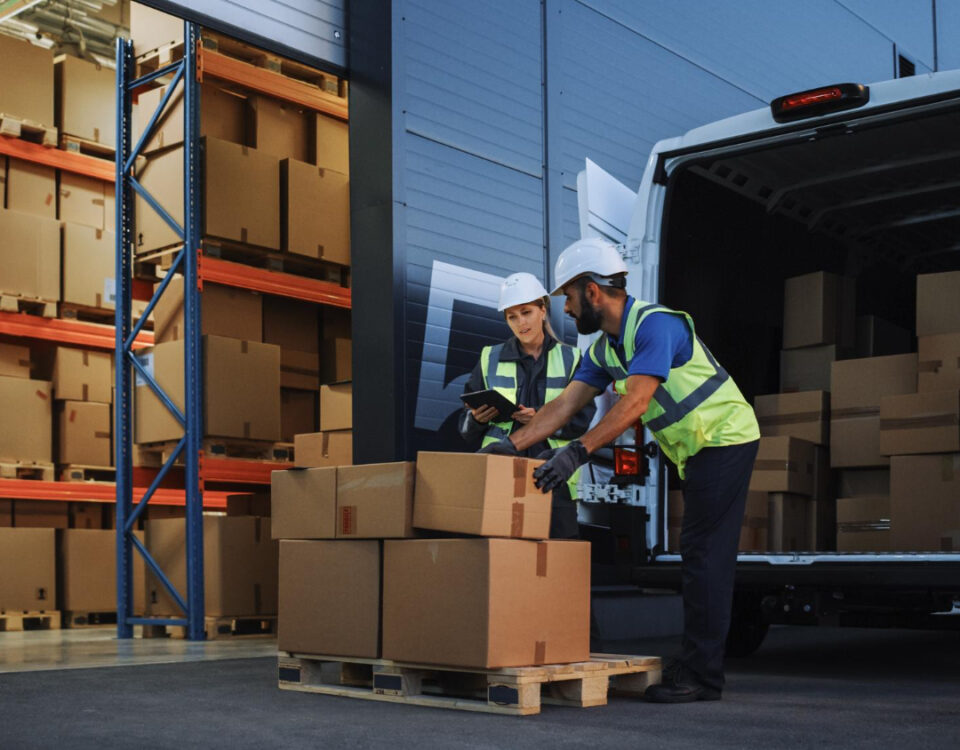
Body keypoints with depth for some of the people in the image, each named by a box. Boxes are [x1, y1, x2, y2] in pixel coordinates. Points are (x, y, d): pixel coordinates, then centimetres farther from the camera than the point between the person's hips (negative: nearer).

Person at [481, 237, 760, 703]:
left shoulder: (655, 324, -20)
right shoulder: (604, 349, 9)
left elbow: (635, 404, -30)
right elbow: (565, 404, 5)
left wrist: (578, 451, -34)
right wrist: (511, 444, -3)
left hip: (724, 440, -10)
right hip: (697, 452, 10)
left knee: (705, 556, -11)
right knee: (699, 555, 10)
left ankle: (701, 677, -8)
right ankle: (695, 667, 15)